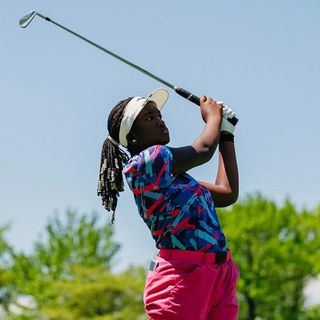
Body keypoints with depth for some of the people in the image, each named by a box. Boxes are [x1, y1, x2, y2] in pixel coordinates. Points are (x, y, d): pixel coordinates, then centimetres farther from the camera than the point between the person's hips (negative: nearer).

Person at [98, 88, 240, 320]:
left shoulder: (172, 174, 23)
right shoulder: (143, 161, -6)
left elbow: (227, 193, 25)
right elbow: (203, 150, 2)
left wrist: (226, 132, 30)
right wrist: (213, 117, 23)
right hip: (183, 275, -9)